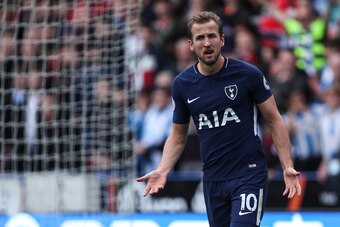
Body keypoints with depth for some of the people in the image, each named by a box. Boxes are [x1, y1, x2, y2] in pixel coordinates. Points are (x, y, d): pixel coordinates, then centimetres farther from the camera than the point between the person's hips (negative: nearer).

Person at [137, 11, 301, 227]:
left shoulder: (248, 74, -8)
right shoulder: (182, 84, 2)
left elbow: (274, 120, -1)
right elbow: (178, 135, 13)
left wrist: (288, 167, -9)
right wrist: (162, 171, -3)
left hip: (249, 175, -4)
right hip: (212, 180, 4)